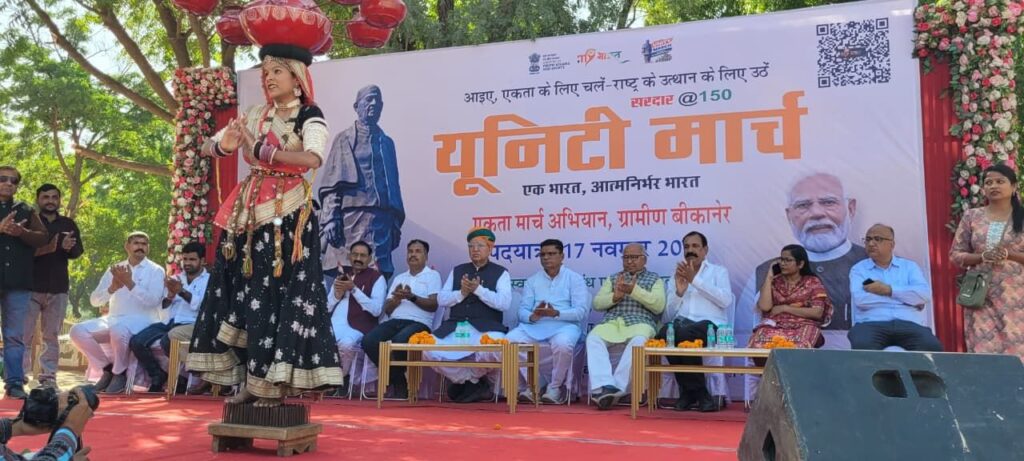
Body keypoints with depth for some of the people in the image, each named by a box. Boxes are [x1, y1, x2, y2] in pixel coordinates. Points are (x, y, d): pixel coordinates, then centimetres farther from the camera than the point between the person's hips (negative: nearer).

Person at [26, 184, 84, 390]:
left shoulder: (68, 224, 12)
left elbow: (79, 250, 6)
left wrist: (69, 247, -16)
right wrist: (44, 249, -21)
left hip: (58, 287, 3)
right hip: (31, 285, -3)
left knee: (52, 335, 6)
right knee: (24, 334, -4)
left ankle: (48, 376, 10)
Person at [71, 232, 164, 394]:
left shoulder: (156, 270, 2)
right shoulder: (114, 269, 14)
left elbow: (153, 300, -13)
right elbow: (94, 300, 7)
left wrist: (130, 283, -17)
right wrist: (113, 288, -12)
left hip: (142, 321, -5)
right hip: (113, 319, 5)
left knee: (118, 330, -37)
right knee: (78, 331, -17)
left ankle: (120, 373, -11)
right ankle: (107, 367, 1)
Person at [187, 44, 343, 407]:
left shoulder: (309, 116, -4)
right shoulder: (255, 115, 12)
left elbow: (313, 158, -24)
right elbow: (207, 147, 15)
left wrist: (260, 150, -21)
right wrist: (224, 146, -9)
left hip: (288, 213, -6)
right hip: (249, 212, 6)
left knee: (281, 293, -7)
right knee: (244, 293, 5)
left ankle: (277, 382, 1)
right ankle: (251, 380, 13)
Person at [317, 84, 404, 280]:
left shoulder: (386, 142, 18)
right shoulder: (344, 139, 7)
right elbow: (332, 183, 0)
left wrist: (396, 222, 11)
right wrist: (330, 218, -11)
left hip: (381, 218, 3)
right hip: (351, 216, -3)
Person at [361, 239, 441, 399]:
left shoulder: (433, 275, 10)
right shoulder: (399, 278, 25)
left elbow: (433, 305, -3)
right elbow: (387, 310, 17)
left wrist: (412, 297, -16)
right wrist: (396, 298, -4)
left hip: (419, 323, -5)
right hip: (395, 321, 5)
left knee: (399, 341, -37)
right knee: (368, 340, -23)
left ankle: (397, 378, -9)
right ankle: (396, 379, -6)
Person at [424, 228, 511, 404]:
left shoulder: (500, 273, 10)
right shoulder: (457, 271, 21)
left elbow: (504, 303, -6)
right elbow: (441, 300, 13)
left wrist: (478, 289, -13)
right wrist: (461, 293, -4)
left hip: (486, 327, -3)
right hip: (454, 327, 4)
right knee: (429, 351, -24)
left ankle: (464, 380, -5)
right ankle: (477, 383, -5)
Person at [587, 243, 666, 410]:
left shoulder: (655, 279, 16)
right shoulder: (613, 278, 25)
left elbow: (659, 306, -1)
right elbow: (597, 303, 14)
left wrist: (635, 290, -10)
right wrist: (615, 296, -5)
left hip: (639, 323, -3)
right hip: (612, 323, 3)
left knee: (638, 341, -38)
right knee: (593, 338, -30)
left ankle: (616, 387, -35)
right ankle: (603, 385, -39)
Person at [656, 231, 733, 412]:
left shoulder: (718, 271, 17)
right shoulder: (677, 275, 26)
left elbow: (726, 300, -5)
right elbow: (670, 314, 18)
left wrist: (695, 279, -6)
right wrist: (679, 291, -1)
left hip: (710, 324, -3)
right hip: (682, 323, 4)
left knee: (684, 334, -38)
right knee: (665, 333, -34)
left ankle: (689, 391, -17)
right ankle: (700, 393, -19)